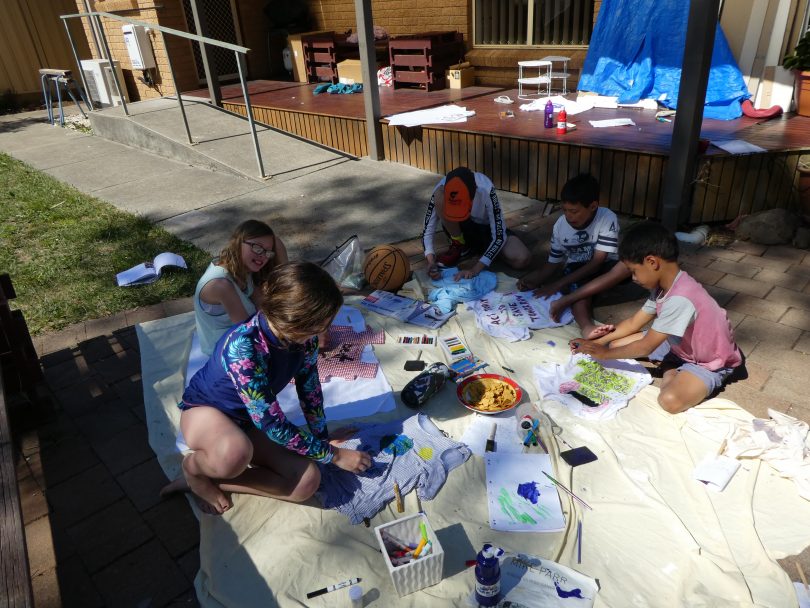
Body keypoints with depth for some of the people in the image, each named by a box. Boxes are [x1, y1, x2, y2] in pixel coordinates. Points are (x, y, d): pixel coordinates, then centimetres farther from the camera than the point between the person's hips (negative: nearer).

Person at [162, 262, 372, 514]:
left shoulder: (303, 337, -19)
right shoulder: (243, 346, -37)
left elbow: (310, 387, -1)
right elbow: (273, 425, -32)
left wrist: (323, 438, 8)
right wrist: (333, 455, -23)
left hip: (251, 420, 6)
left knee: (307, 483, -16)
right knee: (236, 453, -41)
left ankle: (210, 477, -2)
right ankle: (194, 467, -5)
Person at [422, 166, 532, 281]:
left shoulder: (485, 190, -33)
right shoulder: (442, 189, -28)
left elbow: (499, 236, -30)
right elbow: (427, 231, -22)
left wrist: (475, 269, -37)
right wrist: (431, 261, -40)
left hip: (486, 229, -1)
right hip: (461, 229, 1)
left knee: (522, 259, -28)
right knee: (439, 195, -32)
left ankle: (480, 246, 2)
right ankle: (459, 246, -9)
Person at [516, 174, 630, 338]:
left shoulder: (608, 219, -21)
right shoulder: (560, 226, -11)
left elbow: (597, 262, -24)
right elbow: (553, 263, -2)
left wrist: (559, 284, -29)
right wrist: (532, 280, -22)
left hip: (604, 269, -2)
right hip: (577, 270, 2)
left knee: (630, 263, -34)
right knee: (576, 287, -33)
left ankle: (565, 301, -40)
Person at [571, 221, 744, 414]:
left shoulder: (679, 299, -36)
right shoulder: (663, 287, -6)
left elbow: (646, 347, -26)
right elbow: (634, 322, 6)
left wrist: (605, 353, -13)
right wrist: (598, 342, -1)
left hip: (711, 362, -9)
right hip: (682, 346, 9)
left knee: (670, 400, -36)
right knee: (618, 343, 1)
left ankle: (672, 372, -7)